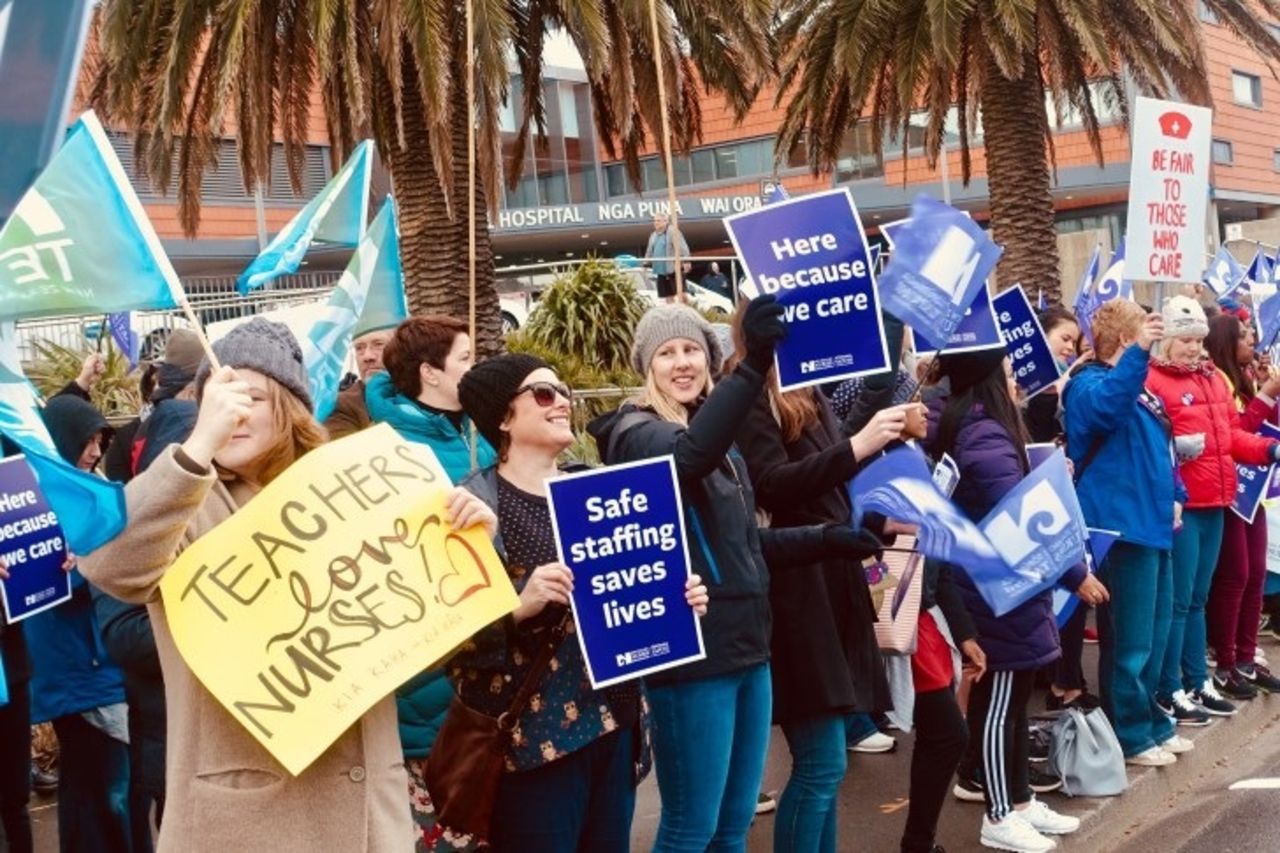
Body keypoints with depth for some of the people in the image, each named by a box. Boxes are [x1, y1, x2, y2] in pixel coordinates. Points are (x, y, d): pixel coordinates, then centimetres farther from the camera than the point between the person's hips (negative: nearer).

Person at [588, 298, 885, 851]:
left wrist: (823, 540, 8)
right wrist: (753, 364, -44)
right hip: (690, 654, -8)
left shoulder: (723, 440, 15)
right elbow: (688, 456, -34)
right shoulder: (637, 433, -9)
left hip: (746, 648, 8)